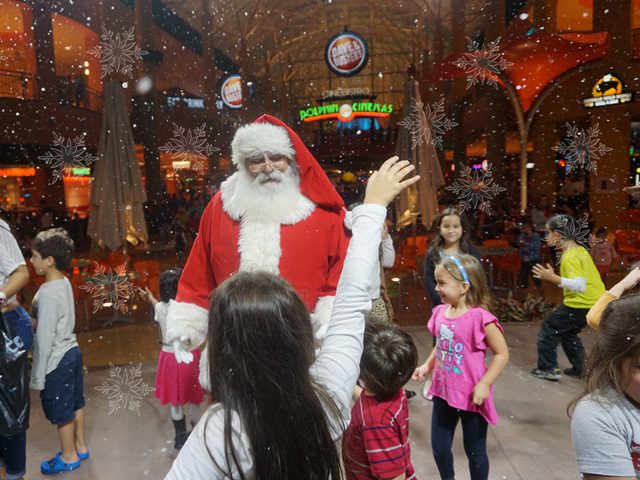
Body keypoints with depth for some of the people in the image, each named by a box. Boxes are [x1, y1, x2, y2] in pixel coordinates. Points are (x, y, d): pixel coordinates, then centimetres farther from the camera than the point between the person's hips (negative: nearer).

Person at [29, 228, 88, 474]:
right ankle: (80, 447, 37)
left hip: (57, 360, -8)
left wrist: (38, 374, -14)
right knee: (75, 403, 20)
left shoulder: (48, 291, -23)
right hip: (71, 351, 8)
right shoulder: (64, 283, 1)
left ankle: (69, 456, 29)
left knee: (61, 411, 11)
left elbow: (45, 337, -20)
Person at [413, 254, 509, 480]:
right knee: (439, 447, 17)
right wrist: (427, 366, 3)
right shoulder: (441, 312, -2)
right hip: (443, 392, 6)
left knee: (474, 450, 15)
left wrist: (484, 385, -19)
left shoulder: (480, 318, -21)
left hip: (470, 398, -6)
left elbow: (502, 354, -15)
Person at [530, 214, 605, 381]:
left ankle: (547, 369, 7)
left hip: (581, 304, -10)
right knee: (568, 331, 25)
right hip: (595, 302, 10)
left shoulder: (570, 256, -20)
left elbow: (580, 285, -30)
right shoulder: (579, 249, 10)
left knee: (549, 329, 2)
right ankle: (579, 367, 30)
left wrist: (553, 278, -36)